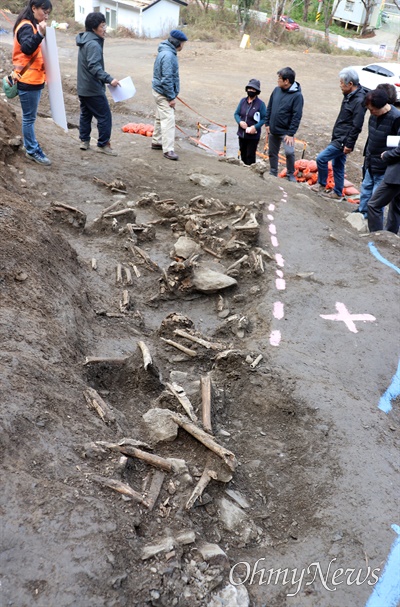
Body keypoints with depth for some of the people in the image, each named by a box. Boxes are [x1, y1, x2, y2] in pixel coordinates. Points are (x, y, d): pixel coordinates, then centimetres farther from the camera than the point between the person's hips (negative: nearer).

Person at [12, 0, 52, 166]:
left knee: (30, 117, 14)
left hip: (34, 79, 10)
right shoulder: (26, 26, -14)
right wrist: (40, 34, -37)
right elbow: (26, 48, -29)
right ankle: (33, 151, 3)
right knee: (29, 118, -3)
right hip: (28, 80, -10)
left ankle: (30, 147, 22)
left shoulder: (32, 26, 17)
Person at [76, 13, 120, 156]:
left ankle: (84, 141, 23)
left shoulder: (85, 41, 12)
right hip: (93, 89, -10)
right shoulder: (93, 44, -19)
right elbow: (94, 67, -31)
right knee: (105, 116, -3)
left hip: (82, 87, 10)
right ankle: (103, 144, 2)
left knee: (85, 114, 17)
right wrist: (109, 79, -36)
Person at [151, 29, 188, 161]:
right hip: (164, 94, -11)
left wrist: (172, 94, 22)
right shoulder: (168, 56, -21)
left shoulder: (166, 52, 12)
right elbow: (166, 79, -25)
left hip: (159, 91, 11)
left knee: (160, 118, 20)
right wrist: (172, 97, -21)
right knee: (168, 120, -12)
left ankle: (156, 142, 32)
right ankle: (168, 150, -14)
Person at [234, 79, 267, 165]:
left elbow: (264, 118, -10)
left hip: (253, 135, -5)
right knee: (243, 154, 18)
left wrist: (255, 127, -23)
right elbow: (236, 114, 7)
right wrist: (240, 122, -14)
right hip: (242, 134, 5)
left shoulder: (260, 104, -12)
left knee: (250, 156, 0)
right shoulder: (243, 101, 2)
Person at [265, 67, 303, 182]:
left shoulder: (297, 95, -14)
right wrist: (267, 124, 6)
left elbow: (297, 116, -16)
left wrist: (291, 133, -20)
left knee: (289, 152, -19)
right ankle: (273, 174, 30)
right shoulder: (276, 90, 2)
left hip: (286, 131, -6)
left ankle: (290, 175, 0)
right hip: (273, 130, 6)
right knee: (272, 153, 14)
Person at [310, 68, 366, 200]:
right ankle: (337, 193, 26)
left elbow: (357, 126, -22)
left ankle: (322, 184, 11)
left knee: (321, 158, -8)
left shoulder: (359, 101, -21)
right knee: (337, 166, 15)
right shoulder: (349, 96, 8)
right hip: (338, 139, 9)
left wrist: (349, 144, -21)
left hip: (343, 141, -9)